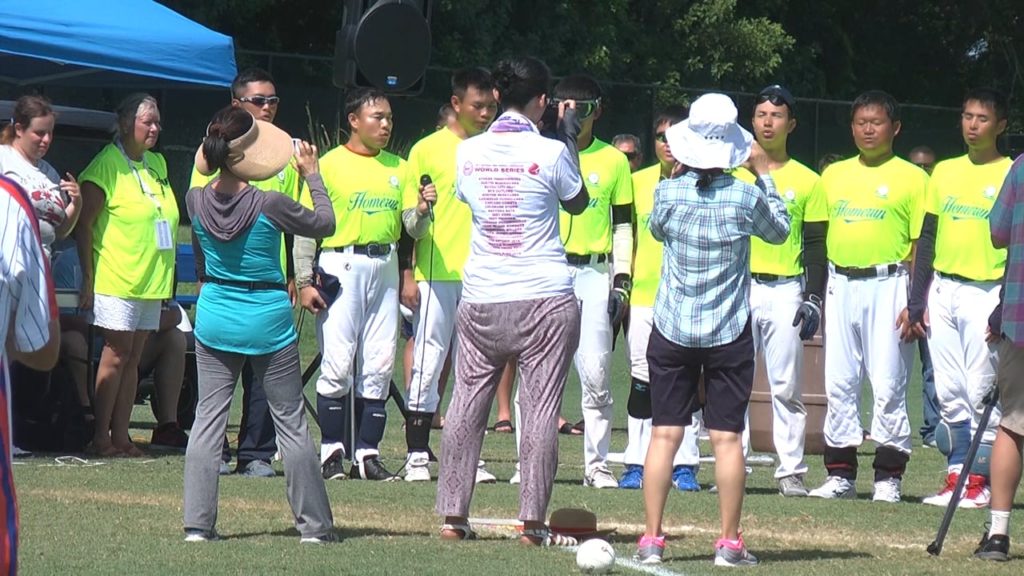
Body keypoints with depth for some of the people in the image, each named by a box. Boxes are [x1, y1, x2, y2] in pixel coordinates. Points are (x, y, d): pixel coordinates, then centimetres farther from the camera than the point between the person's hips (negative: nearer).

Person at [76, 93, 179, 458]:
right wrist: (88, 280, -14)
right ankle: (101, 438, -2)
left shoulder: (157, 164, 14)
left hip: (151, 281, 7)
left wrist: (165, 280, 18)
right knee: (116, 356, -7)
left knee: (133, 359, 8)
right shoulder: (107, 164, -9)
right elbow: (84, 224, -11)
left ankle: (121, 435, 11)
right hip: (116, 280, -7)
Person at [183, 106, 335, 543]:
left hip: (214, 321, 3)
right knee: (291, 422, 7)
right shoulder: (268, 205, -20)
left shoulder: (196, 201, -8)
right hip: (267, 322, -3)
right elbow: (324, 224, -3)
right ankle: (314, 524, 11)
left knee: (207, 419, 8)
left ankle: (197, 523, 3)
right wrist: (312, 175, 8)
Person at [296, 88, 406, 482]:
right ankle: (332, 452, 0)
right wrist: (304, 281, -10)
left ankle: (367, 452, 7)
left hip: (385, 268, 5)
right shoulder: (330, 164, -1)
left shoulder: (398, 168, 13)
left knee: (379, 365, 3)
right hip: (341, 267, -5)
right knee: (338, 363, -7)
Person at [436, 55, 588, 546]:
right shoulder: (550, 152, -7)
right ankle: (532, 523, -4)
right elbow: (577, 202, 10)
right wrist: (569, 134, 17)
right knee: (540, 410, -1)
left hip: (480, 299, 3)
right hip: (545, 300, -3)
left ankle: (452, 515, 9)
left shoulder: (468, 152, 2)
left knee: (466, 405, 9)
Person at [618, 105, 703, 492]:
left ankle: (684, 465, 3)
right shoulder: (639, 182, 11)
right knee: (642, 381, 2)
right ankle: (636, 464, 6)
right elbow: (629, 238, 15)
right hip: (643, 297, 2)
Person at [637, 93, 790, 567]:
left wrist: (681, 173, 20)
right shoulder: (745, 197, -10)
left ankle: (651, 540, 3)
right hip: (729, 333, -1)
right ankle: (729, 543, 4)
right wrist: (764, 174, 18)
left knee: (664, 434, 4)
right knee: (727, 437, 3)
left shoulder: (668, 193, -8)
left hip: (672, 332, 1)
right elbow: (779, 230, 11)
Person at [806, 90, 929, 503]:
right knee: (838, 383, 4)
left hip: (887, 286, -4)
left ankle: (888, 476, 0)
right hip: (840, 285, 5)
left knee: (888, 383, -5)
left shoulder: (911, 178, 1)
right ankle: (840, 473, 10)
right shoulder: (834, 176, 15)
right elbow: (819, 237, 16)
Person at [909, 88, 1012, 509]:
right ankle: (956, 474, 9)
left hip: (986, 292, -5)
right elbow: (927, 238, 14)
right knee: (949, 393, 5)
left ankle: (980, 481, -1)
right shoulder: (945, 173, 13)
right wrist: (917, 301, 8)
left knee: (982, 391, -6)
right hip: (942, 291, 5)